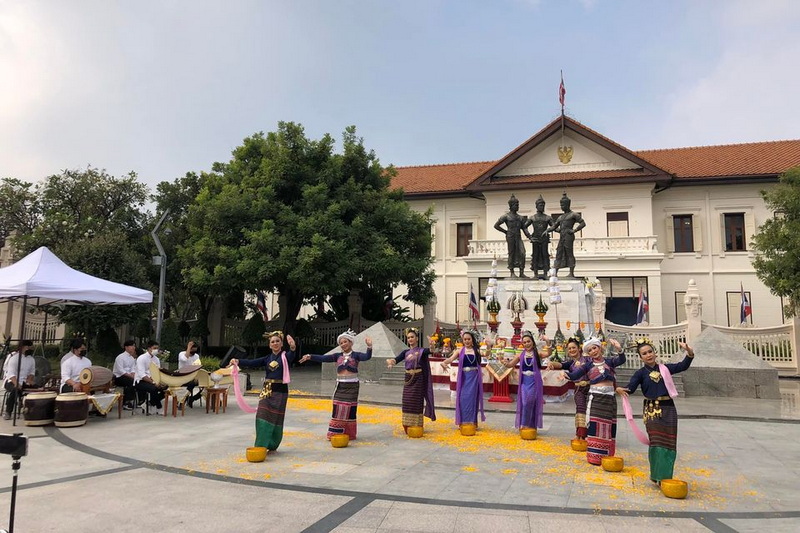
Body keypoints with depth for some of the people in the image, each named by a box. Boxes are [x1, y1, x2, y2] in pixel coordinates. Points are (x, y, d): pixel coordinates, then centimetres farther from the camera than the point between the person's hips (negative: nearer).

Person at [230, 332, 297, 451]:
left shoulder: (285, 357, -2)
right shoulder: (267, 359, 10)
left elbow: (291, 355, -26)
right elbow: (252, 363, -2)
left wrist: (293, 347, -51)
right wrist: (238, 361, -21)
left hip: (280, 392, -3)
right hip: (266, 391, 4)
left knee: (276, 420, 2)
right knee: (262, 418, -3)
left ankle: (272, 446, 17)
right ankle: (261, 445, 4)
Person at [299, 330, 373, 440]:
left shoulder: (356, 355, -2)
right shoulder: (338, 356, 6)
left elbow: (367, 357, -20)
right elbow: (323, 358, -4)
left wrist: (369, 346, -40)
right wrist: (310, 356, -17)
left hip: (352, 386, -3)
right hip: (340, 386, 3)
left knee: (350, 411, 1)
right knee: (337, 410, 3)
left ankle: (349, 434, 13)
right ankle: (335, 433, 11)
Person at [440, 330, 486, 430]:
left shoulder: (476, 350, 4)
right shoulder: (460, 351, 2)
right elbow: (451, 359, -11)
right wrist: (444, 362, -31)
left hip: (474, 377, 0)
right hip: (463, 377, 0)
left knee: (472, 398, 2)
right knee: (463, 399, 1)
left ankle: (472, 422, 14)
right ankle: (463, 422, 14)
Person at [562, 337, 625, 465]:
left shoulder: (609, 361, 6)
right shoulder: (588, 366, 3)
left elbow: (621, 360, -13)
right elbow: (574, 375, -5)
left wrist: (619, 349, -34)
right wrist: (565, 373, -27)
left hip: (610, 398, 2)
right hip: (595, 398, -2)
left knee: (608, 428, 8)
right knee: (595, 427, -6)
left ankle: (606, 455, 19)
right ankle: (594, 456, 1)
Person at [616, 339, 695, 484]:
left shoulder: (665, 368, 8)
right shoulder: (641, 373, -1)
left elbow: (683, 366, -1)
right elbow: (630, 388, -13)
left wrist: (689, 352, -20)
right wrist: (620, 389, -35)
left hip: (668, 409, 2)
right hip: (652, 411, -2)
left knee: (669, 443, 5)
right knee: (657, 443, -4)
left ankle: (666, 477, 16)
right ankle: (657, 476, 8)